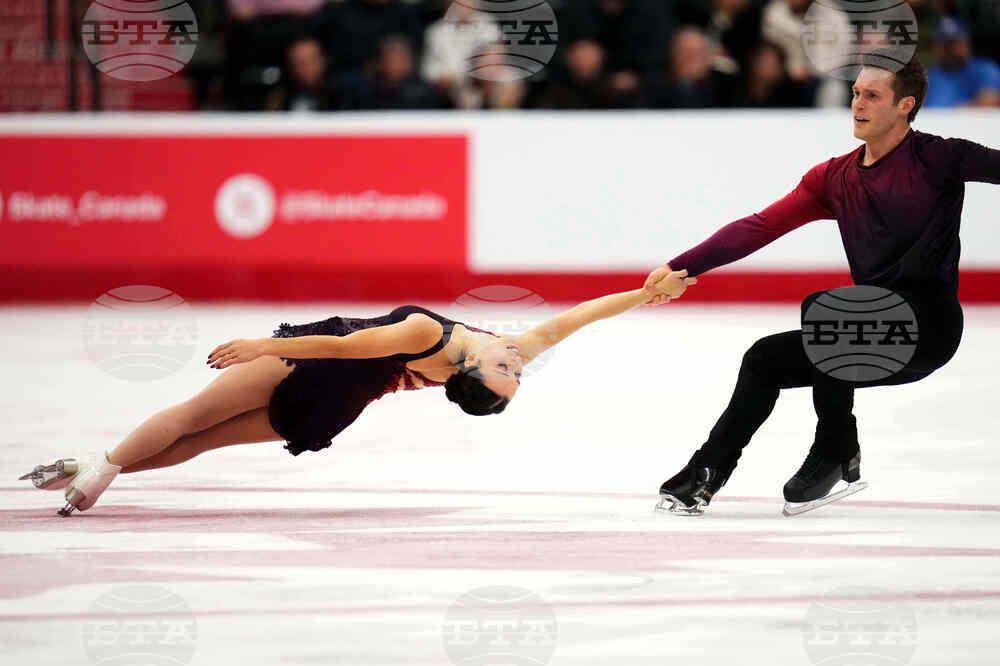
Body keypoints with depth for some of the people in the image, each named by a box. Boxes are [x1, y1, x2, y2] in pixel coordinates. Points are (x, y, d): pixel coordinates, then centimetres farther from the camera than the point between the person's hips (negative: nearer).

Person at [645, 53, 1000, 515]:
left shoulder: (936, 159, -6)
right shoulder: (834, 178, 11)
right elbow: (760, 227, 7)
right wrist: (682, 267, -1)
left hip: (929, 322, -7)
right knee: (765, 358, 6)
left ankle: (838, 453, -15)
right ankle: (707, 473, 18)